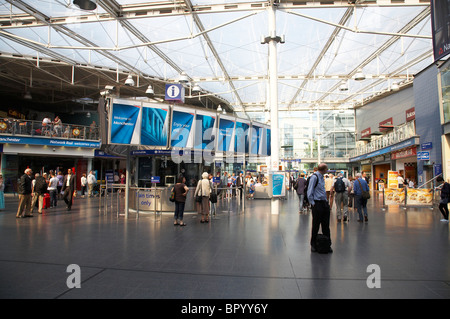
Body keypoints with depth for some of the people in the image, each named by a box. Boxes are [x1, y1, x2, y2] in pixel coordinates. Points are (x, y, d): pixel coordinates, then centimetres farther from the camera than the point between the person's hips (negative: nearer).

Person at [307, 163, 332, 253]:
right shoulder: (314, 177, -12)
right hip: (317, 204, -8)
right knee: (316, 226, 3)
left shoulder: (321, 177, 13)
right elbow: (309, 192, -13)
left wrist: (326, 201, 13)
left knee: (326, 225, 10)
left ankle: (327, 245, 19)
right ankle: (313, 245, 17)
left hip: (324, 203, 8)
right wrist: (313, 203, -13)